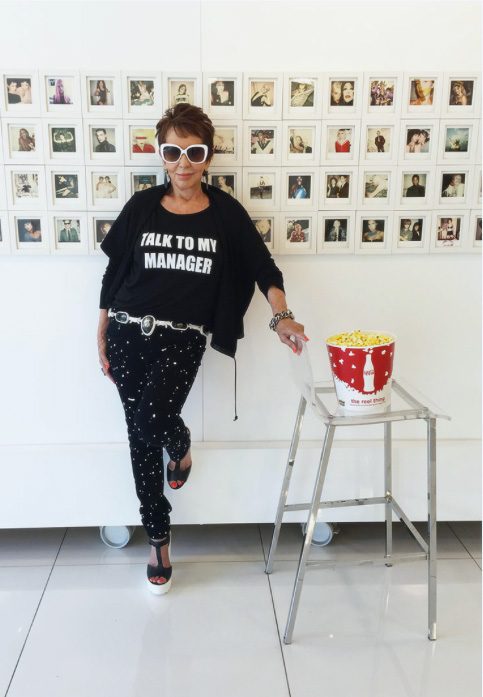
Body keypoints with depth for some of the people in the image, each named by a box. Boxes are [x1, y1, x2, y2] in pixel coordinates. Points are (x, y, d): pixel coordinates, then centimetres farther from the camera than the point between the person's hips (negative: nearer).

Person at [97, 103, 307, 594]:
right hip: (129, 333, 2)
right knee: (140, 437, 6)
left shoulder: (226, 213, 0)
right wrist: (102, 337, 8)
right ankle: (159, 538, 26)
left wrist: (281, 316, -19)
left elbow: (264, 269, -1)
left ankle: (181, 444, 18)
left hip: (183, 338, -2)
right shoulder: (141, 207, 3)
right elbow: (113, 274, 8)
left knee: (151, 420, -23)